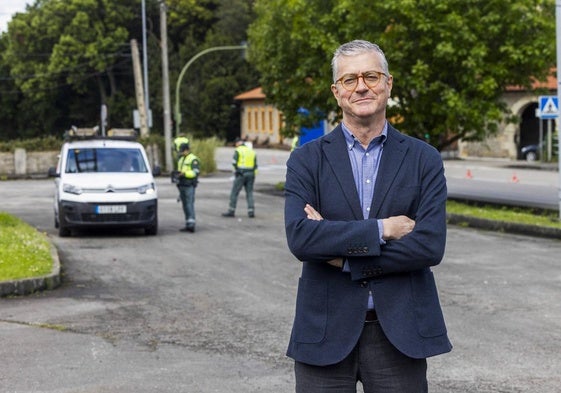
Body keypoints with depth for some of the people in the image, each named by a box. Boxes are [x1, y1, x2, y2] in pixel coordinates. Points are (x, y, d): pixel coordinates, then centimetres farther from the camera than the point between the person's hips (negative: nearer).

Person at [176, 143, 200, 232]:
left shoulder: (193, 159, -6)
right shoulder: (181, 159, 22)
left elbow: (196, 172, -16)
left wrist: (184, 173, -25)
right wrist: (178, 174, 6)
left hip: (189, 185, -9)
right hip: (182, 185, 9)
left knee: (190, 204, -15)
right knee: (185, 205, 7)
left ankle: (191, 224, -21)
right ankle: (188, 225, 9)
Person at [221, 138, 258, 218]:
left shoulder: (238, 150, -3)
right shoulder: (251, 151, 14)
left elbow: (234, 162, -13)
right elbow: (255, 165, 11)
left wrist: (236, 170, 5)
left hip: (241, 175, -5)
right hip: (250, 174, 5)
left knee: (234, 192, 1)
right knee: (249, 193, 9)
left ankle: (231, 211, 0)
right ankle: (251, 211, 0)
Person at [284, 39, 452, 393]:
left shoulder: (424, 159, 3)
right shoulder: (307, 160, 2)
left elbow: (431, 245, -9)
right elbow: (299, 237, -13)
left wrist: (343, 257, -12)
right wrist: (382, 229, -16)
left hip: (400, 334, 0)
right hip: (326, 333, 0)